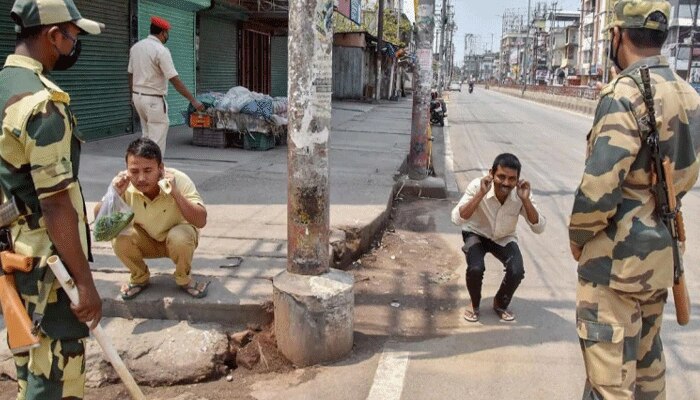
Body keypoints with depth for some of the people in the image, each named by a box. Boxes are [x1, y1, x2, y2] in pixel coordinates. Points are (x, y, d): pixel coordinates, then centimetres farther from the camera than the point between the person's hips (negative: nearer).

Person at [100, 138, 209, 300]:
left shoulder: (179, 180, -29)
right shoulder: (124, 185, -22)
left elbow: (201, 221, -34)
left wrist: (175, 193, -44)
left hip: (177, 238, -2)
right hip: (145, 241, 3)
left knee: (179, 237, -35)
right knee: (120, 239, -26)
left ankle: (184, 279, -3)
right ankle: (140, 278, 4)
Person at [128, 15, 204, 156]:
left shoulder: (135, 47, 8)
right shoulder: (161, 50, -16)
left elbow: (131, 74, 14)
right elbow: (175, 80, -20)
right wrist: (193, 100, -18)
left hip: (137, 96, 8)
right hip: (154, 100, -8)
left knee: (147, 135, 19)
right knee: (157, 140, -2)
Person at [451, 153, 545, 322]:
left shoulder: (520, 195, -22)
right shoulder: (477, 186, -29)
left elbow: (539, 228, -23)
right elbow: (457, 219, -38)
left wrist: (526, 200, -36)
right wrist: (481, 194, -45)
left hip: (504, 238, 2)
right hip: (476, 234, -2)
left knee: (517, 271, -23)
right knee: (475, 268, -30)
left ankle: (500, 304, 10)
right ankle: (474, 305, 3)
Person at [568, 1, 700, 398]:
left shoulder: (625, 94, -20)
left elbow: (598, 187, -23)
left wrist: (578, 237, -7)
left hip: (618, 255, -8)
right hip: (661, 250, 8)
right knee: (647, 360, 22)